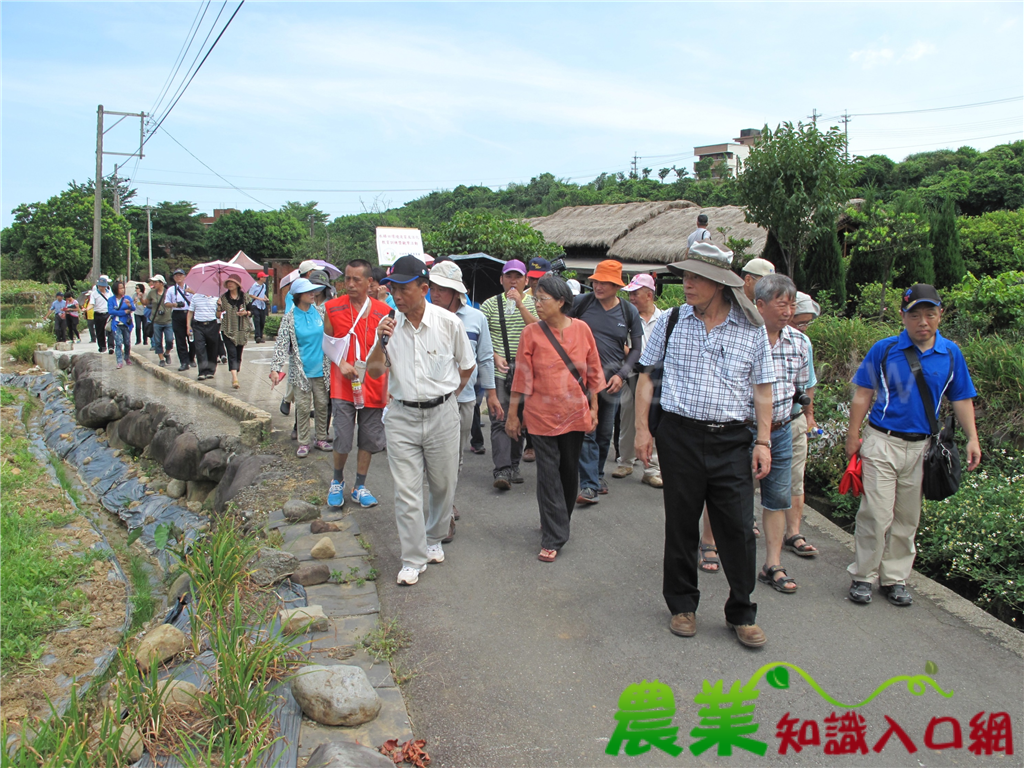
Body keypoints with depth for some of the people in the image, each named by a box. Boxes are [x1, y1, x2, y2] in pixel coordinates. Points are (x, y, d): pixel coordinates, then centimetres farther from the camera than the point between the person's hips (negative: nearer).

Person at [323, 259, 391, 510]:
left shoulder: (384, 312, 0)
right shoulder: (333, 308, 0)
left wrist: (389, 386, -3)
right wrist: (341, 363, -8)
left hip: (374, 387, 1)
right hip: (343, 386, -1)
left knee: (369, 440, 9)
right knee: (342, 440, -1)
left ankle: (360, 487, 25)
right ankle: (337, 481, 26)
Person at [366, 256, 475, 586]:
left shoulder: (448, 322, -7)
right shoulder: (389, 325, -1)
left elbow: (467, 367, 7)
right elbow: (374, 372, 1)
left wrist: (448, 396, 10)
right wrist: (382, 341, -14)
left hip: (442, 413, -1)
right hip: (402, 415, 1)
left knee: (443, 485, 12)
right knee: (406, 491, 0)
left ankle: (434, 540, 36)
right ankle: (414, 559, 11)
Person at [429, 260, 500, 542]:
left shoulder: (476, 318, 2)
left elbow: (485, 358, 10)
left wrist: (491, 394, 12)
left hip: (464, 398, 2)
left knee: (456, 457, 13)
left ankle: (446, 501, 33)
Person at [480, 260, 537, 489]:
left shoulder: (533, 303, 7)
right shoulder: (490, 304, 5)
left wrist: (520, 303, -15)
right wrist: (495, 357, -10)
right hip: (498, 372, -2)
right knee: (500, 420, -10)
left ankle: (514, 466, 21)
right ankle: (502, 470, -13)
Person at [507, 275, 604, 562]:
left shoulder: (581, 329, -1)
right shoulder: (531, 333, -5)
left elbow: (592, 371, 5)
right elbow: (522, 377, -2)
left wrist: (594, 407, 4)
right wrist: (512, 415, 0)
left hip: (575, 413, 2)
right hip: (542, 414, -2)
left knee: (570, 470, 14)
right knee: (548, 474, -1)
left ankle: (561, 521, 37)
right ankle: (553, 538, 5)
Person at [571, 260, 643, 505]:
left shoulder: (629, 312, 2)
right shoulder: (582, 303, -3)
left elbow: (636, 348, 7)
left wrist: (621, 374, -5)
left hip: (612, 378, 2)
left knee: (605, 432, 12)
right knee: (587, 431, -10)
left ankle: (598, 474, 33)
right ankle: (589, 485, -8)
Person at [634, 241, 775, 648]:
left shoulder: (751, 329, 2)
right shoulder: (670, 321, 3)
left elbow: (762, 388, 7)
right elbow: (647, 375, 7)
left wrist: (763, 441, 0)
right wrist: (642, 429, 0)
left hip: (732, 440, 0)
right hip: (679, 436, 0)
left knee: (739, 529, 2)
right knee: (681, 525, 9)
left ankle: (741, 614, 20)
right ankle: (683, 605, 27)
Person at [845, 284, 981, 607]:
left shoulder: (951, 354, 4)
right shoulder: (884, 350, -4)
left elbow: (961, 399, 11)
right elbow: (863, 395, 1)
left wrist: (972, 439, 2)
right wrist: (853, 436, -2)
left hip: (921, 446, 3)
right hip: (883, 442, -3)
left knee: (907, 518, 11)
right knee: (876, 514, -5)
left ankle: (894, 578, 22)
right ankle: (863, 576, 9)